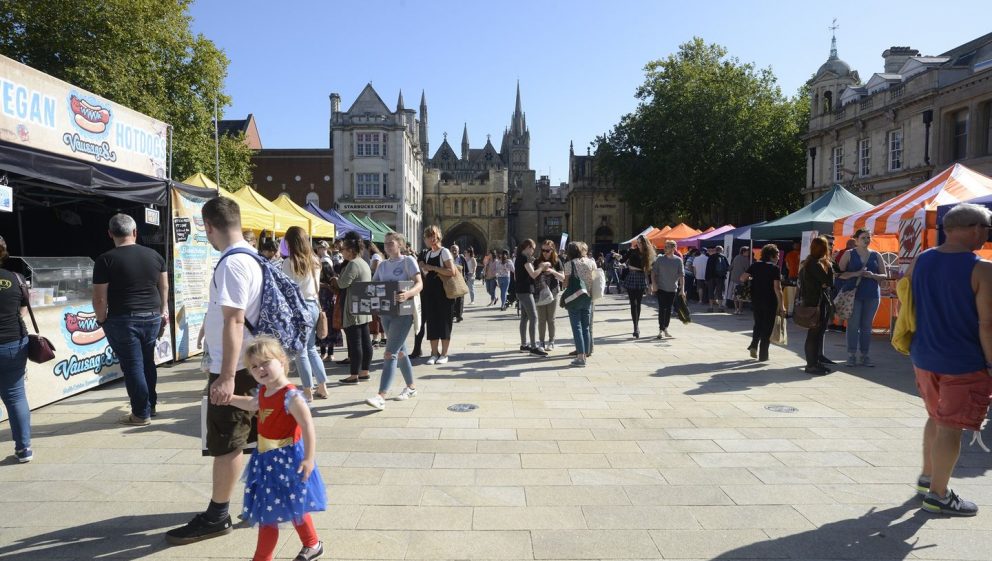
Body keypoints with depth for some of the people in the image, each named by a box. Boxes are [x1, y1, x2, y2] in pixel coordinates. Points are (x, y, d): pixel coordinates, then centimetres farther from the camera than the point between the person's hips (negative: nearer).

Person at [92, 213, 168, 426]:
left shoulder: (106, 260, -10)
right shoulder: (154, 255, 3)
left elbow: (100, 298, -11)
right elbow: (164, 287, 14)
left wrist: (102, 320, 4)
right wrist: (164, 310, 25)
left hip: (123, 321, -5)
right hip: (153, 318, 5)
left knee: (132, 366, 3)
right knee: (147, 362, 18)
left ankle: (141, 414, 11)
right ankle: (151, 406, 30)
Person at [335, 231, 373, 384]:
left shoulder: (353, 264, -15)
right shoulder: (364, 263, 17)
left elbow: (342, 284, -18)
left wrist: (337, 278, 3)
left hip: (354, 309, -10)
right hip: (364, 309, 10)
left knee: (354, 342, -5)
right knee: (365, 341, 10)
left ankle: (354, 375, -1)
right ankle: (364, 372, 17)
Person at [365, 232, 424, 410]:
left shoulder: (408, 261, -6)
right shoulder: (383, 265, 13)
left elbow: (419, 284, -16)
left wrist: (407, 294, -35)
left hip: (403, 312, -7)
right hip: (386, 313, 7)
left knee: (390, 353, -14)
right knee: (400, 351, 16)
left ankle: (381, 397, -17)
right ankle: (411, 388, 31)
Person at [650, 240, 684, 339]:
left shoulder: (678, 260, -2)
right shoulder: (660, 259, -2)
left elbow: (681, 275, -4)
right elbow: (653, 272, 0)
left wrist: (682, 289, -9)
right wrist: (653, 283, -11)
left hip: (672, 289, 2)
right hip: (660, 288, -2)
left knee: (669, 309, 11)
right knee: (662, 309, -6)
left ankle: (666, 329, 24)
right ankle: (661, 330, -3)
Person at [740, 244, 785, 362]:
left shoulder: (755, 265, 2)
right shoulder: (775, 269, -10)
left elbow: (742, 278, -4)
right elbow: (777, 288, -16)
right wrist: (782, 306, -12)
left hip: (756, 301, 4)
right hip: (770, 302, -4)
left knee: (758, 324, 22)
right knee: (767, 327, 7)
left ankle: (754, 345, 3)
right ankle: (763, 355, 9)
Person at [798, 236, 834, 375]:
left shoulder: (807, 263, 13)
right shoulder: (815, 264, -17)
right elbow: (829, 282, -18)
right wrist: (829, 266, -8)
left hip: (811, 302, 10)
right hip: (817, 302, -10)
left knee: (817, 333, 14)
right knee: (814, 334, -4)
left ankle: (815, 362, 21)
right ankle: (812, 365, 1)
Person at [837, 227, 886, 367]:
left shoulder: (876, 255, 10)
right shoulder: (849, 254, 3)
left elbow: (884, 276, 9)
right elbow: (840, 273, -2)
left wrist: (872, 275, -11)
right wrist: (855, 273, -18)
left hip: (872, 295, 3)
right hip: (853, 294, -3)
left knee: (867, 326, 6)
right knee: (853, 325, -3)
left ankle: (864, 356, 13)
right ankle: (851, 355, 3)